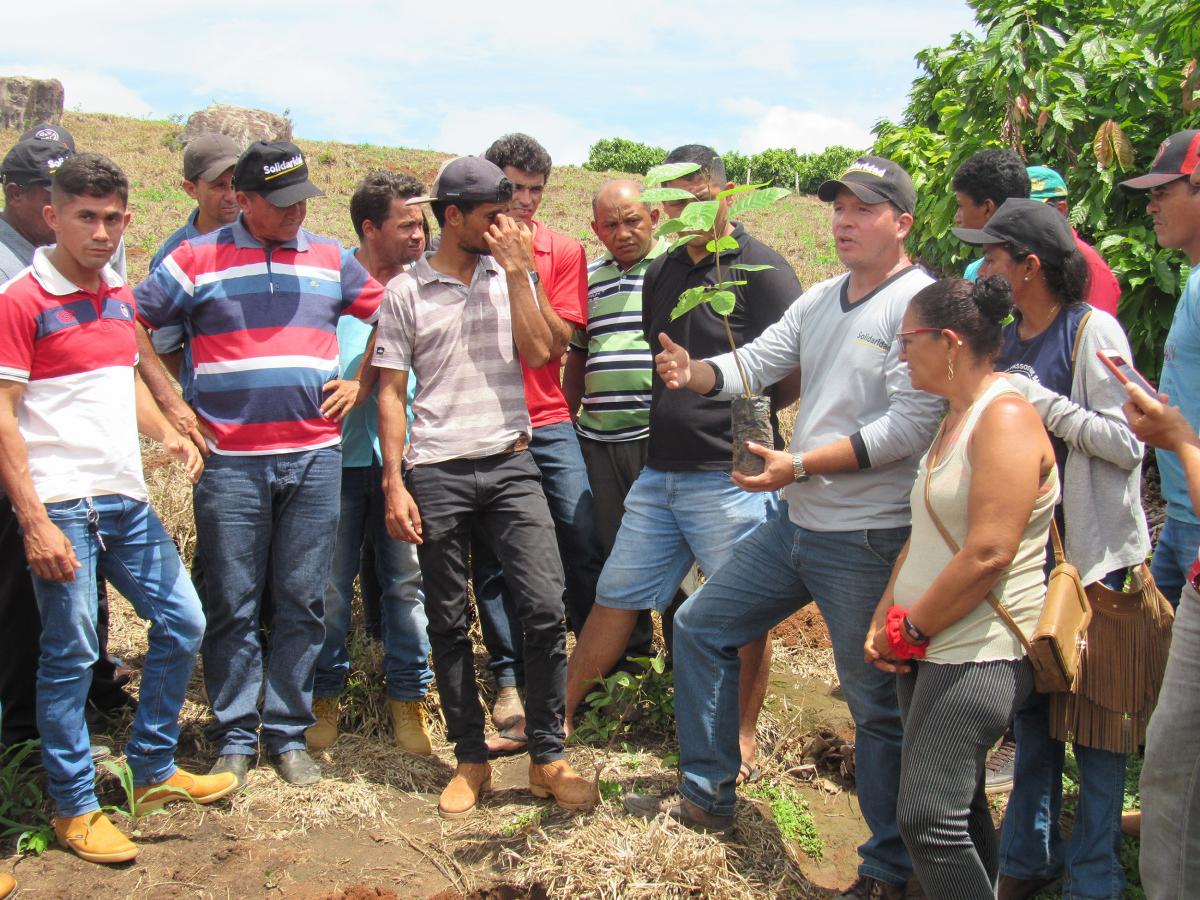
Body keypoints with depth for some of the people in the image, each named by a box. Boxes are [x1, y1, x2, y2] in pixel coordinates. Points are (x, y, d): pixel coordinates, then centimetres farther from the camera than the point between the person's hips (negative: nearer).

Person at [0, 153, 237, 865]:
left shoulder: (120, 296, 13)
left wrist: (167, 433, 6)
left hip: (127, 499, 7)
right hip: (62, 506, -7)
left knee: (183, 624, 10)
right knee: (72, 655, 0)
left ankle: (153, 770, 27)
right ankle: (75, 808, 16)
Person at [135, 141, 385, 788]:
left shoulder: (331, 259, 11)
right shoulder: (197, 259, 2)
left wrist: (360, 383, 9)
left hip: (314, 458, 2)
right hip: (230, 461, -2)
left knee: (301, 603, 6)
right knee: (232, 606, 3)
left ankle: (288, 733, 18)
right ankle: (233, 738, 15)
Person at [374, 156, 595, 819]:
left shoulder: (512, 277, 10)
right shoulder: (406, 291, 3)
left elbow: (538, 353, -4)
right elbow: (391, 393, 3)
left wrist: (516, 269, -5)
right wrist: (394, 483, -4)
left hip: (510, 465, 1)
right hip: (437, 474, -1)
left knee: (545, 606, -8)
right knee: (448, 623, 6)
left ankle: (548, 757, 5)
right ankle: (470, 759, 20)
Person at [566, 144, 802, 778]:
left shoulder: (762, 270, -9)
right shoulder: (662, 274, 13)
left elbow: (797, 376, -10)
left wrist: (734, 415, -3)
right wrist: (679, 417, 12)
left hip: (730, 476, -7)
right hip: (660, 471, 7)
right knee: (616, 596, 13)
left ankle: (742, 737, 22)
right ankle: (557, 715, 24)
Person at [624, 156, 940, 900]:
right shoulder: (821, 300, 12)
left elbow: (911, 425, -22)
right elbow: (756, 362, 7)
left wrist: (800, 465, -25)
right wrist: (693, 373, -15)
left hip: (869, 539, -8)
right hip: (797, 523, 9)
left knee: (878, 703, 2)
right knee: (701, 625, 14)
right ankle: (708, 795, 28)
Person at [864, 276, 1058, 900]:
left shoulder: (1006, 418, -16)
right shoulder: (955, 418, 15)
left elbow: (988, 554, -24)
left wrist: (907, 630, -14)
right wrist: (884, 621, 6)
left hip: (980, 656, -10)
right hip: (928, 650, 10)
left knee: (930, 816, -12)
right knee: (959, 808, 16)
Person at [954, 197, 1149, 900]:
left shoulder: (1093, 331, -11)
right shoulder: (1008, 338, 11)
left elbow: (1129, 443, -18)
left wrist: (1036, 399, -18)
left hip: (1090, 552, -7)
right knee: (1032, 704, 15)